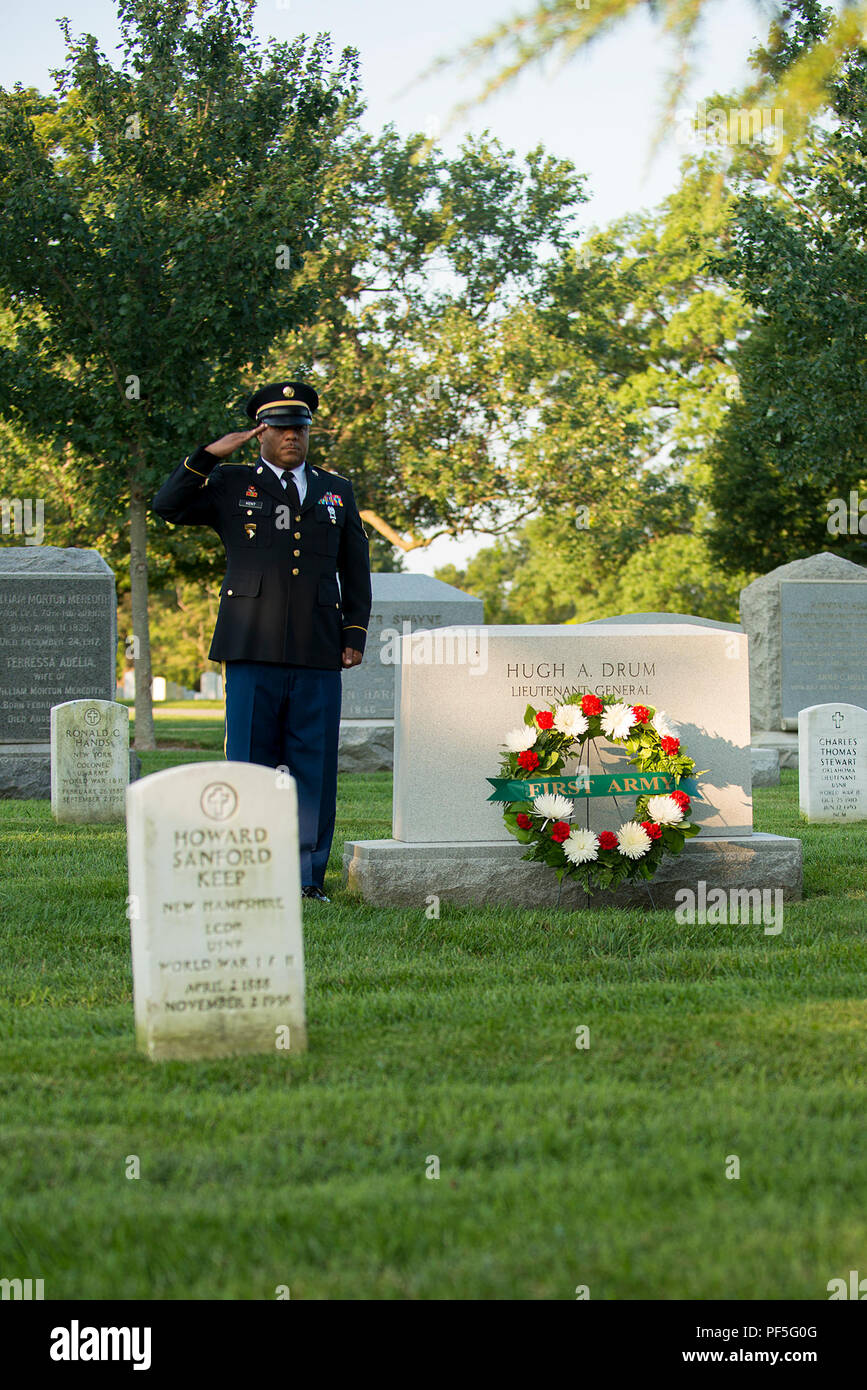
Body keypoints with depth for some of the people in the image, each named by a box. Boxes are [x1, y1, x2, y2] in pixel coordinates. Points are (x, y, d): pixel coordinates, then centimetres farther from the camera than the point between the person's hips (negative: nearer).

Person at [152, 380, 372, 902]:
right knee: (250, 765, -2)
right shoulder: (230, 485, 12)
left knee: (314, 768, 1)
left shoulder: (337, 491, 19)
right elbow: (168, 506, 0)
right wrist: (209, 455, -8)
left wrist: (356, 634, 9)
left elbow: (356, 571, 20)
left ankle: (309, 878, 7)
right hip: (253, 650, -2)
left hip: (319, 654, 2)